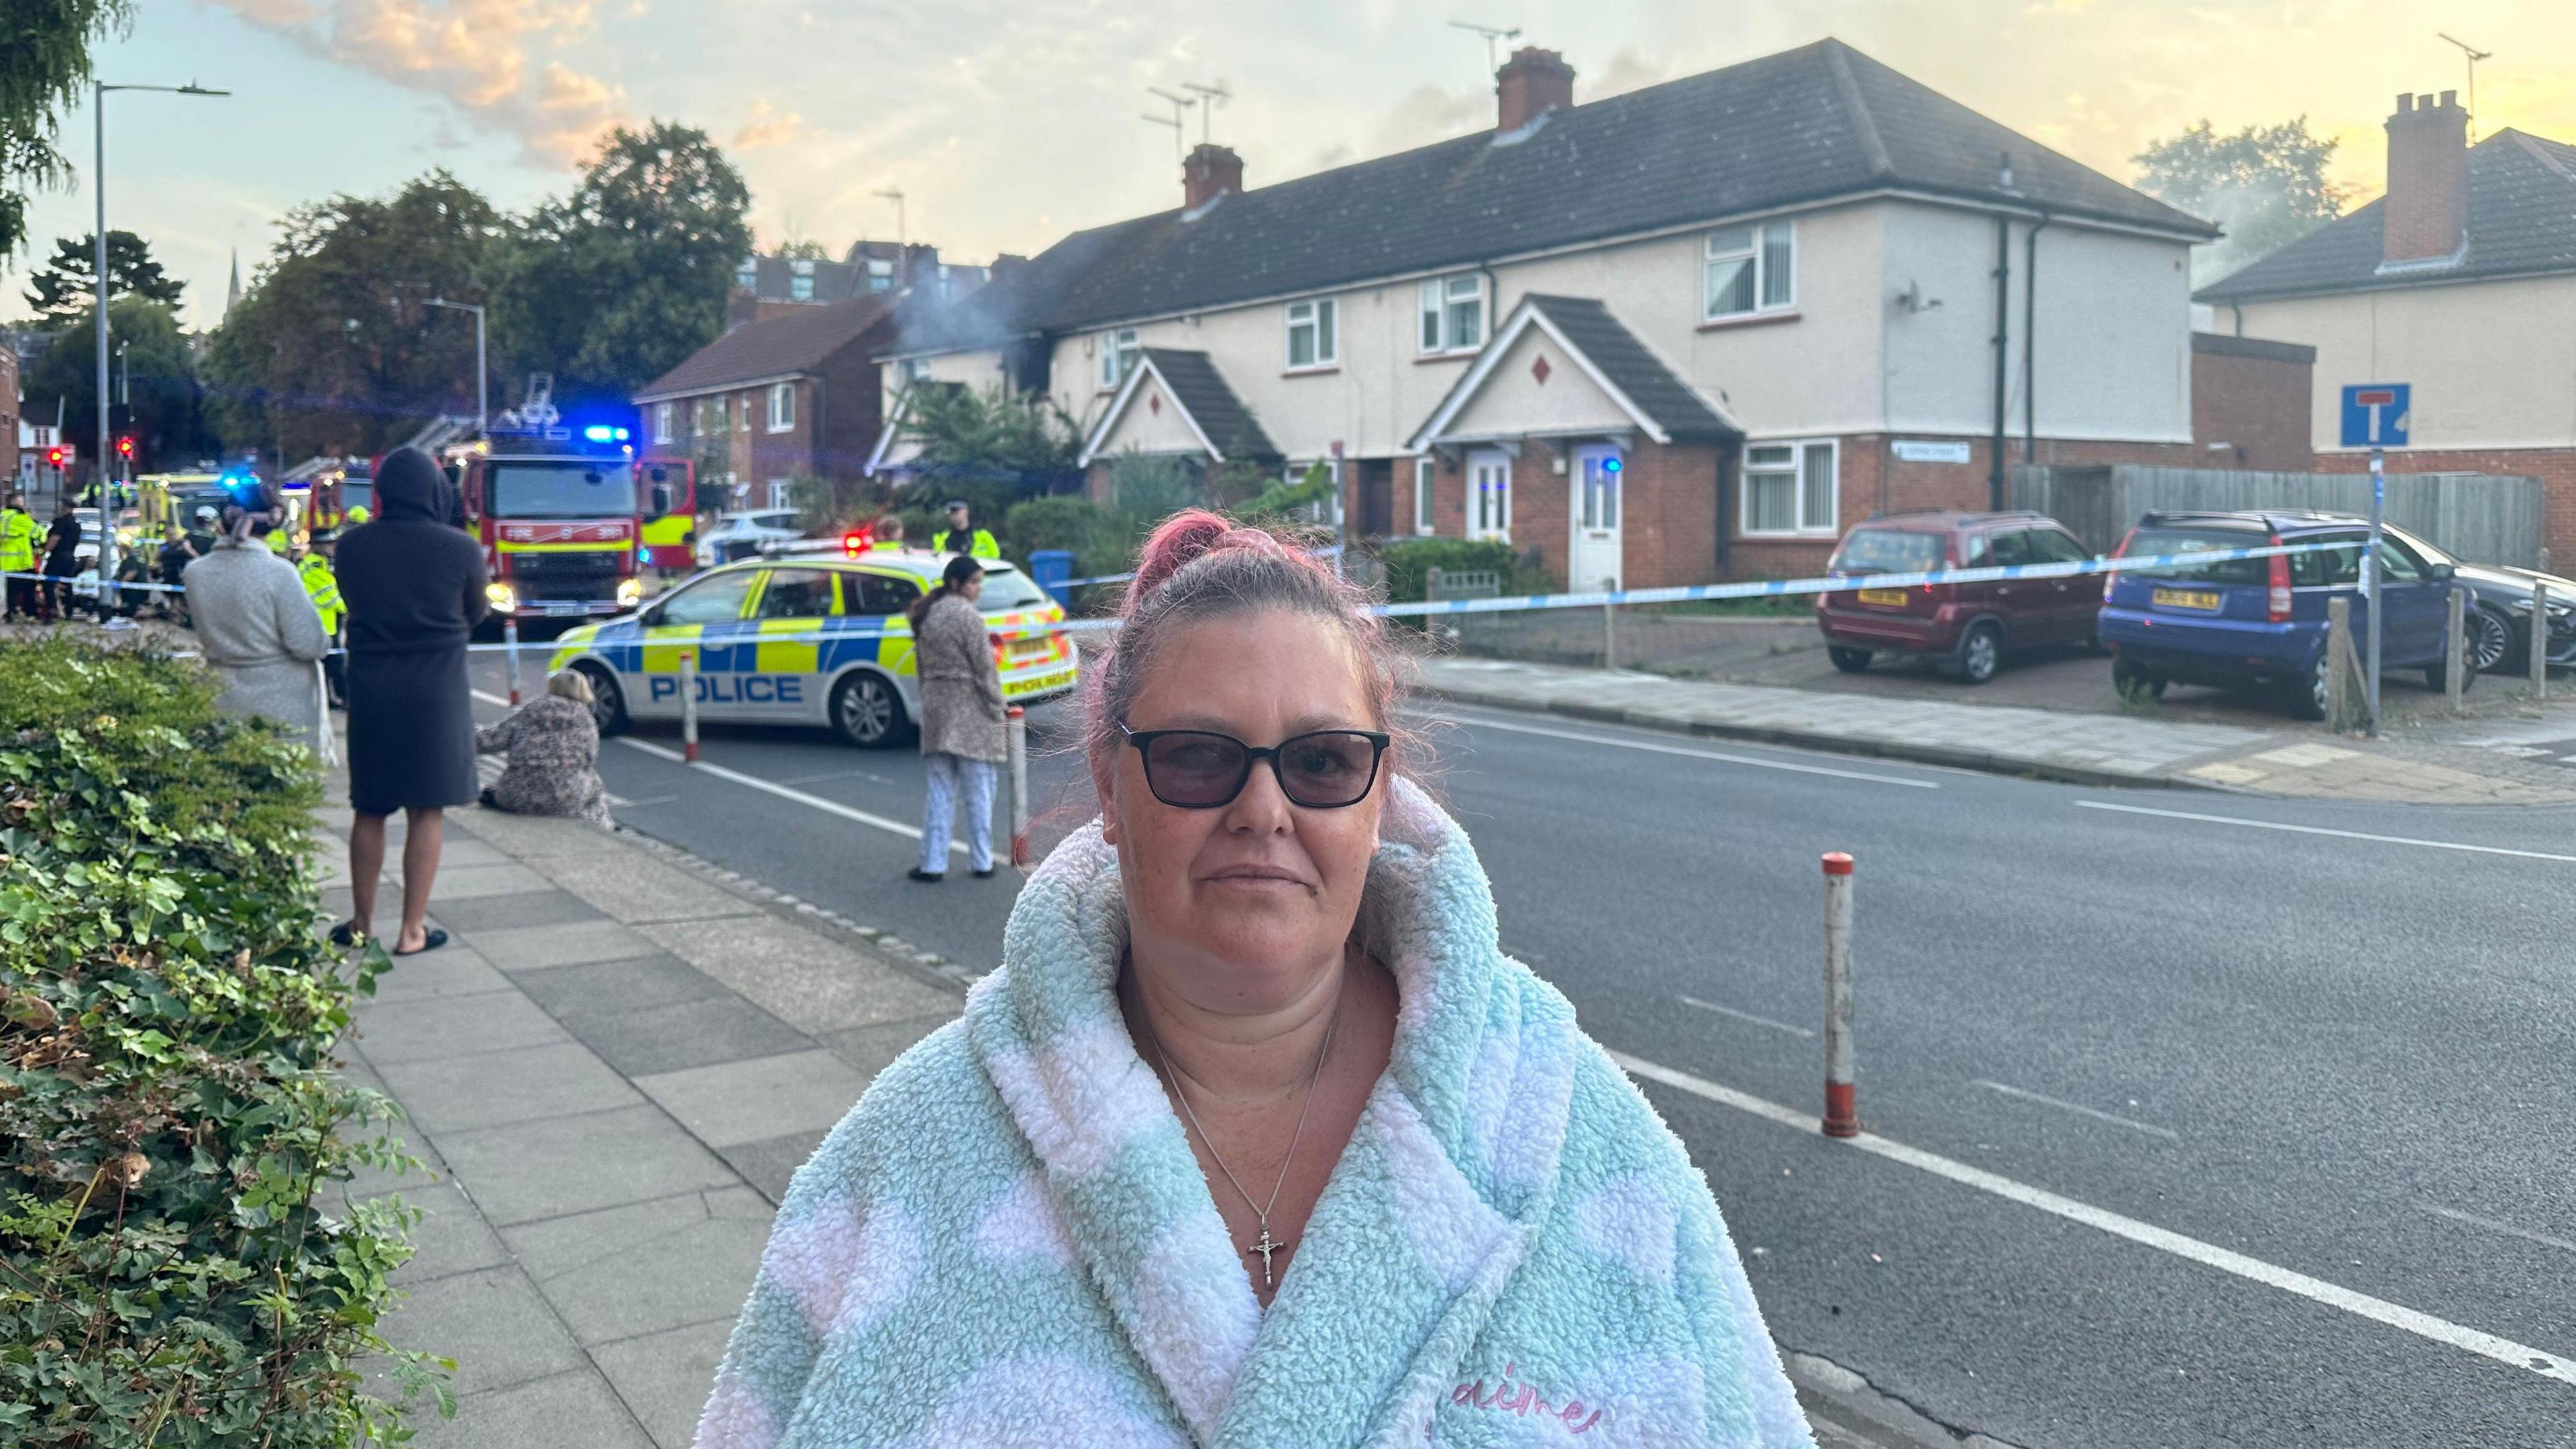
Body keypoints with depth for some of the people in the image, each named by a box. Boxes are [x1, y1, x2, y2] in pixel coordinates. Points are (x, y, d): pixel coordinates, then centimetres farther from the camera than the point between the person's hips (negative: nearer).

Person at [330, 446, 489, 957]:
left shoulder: (353, 545, -4)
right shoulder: (460, 549, -10)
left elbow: (352, 604, 10)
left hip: (370, 686, 3)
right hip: (436, 688, -3)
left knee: (369, 810, 15)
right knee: (427, 811, 6)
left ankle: (362, 924, 24)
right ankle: (412, 930, 8)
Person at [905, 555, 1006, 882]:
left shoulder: (926, 616, 12)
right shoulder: (966, 615, -12)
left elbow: (922, 668, 16)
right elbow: (984, 668, -13)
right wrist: (997, 710, -7)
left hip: (935, 707, 7)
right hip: (970, 710, -7)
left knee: (940, 791, 9)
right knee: (979, 790, 4)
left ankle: (933, 863, 7)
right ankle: (981, 862, 10)